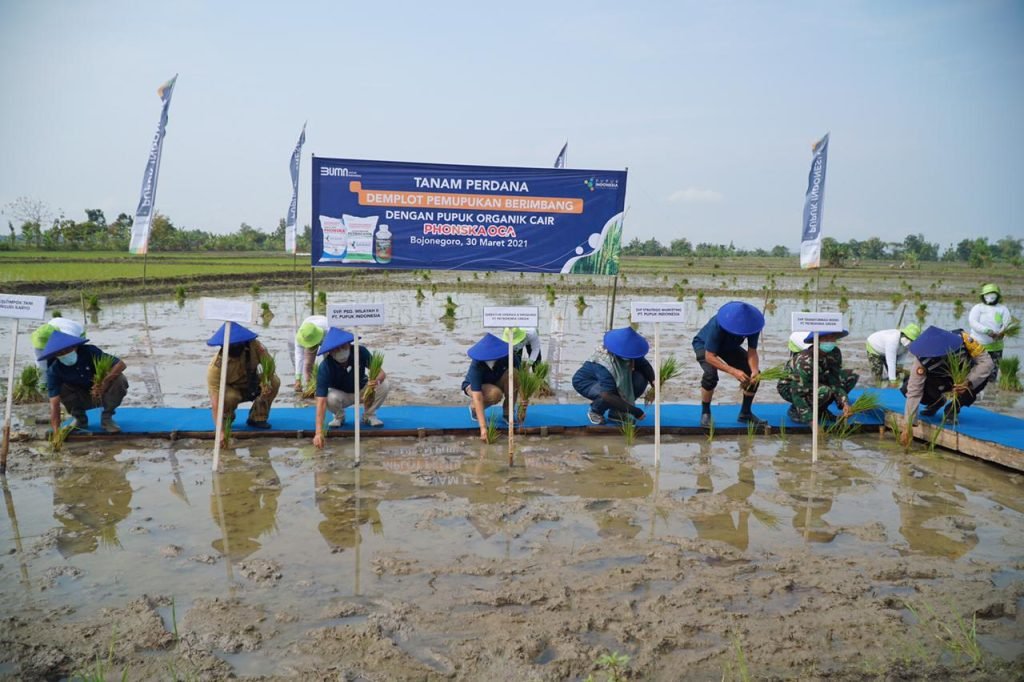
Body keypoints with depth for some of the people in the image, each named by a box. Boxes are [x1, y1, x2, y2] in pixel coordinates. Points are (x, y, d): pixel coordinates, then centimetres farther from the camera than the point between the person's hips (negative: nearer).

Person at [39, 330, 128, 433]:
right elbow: (54, 404, -28)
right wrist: (56, 432, -38)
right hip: (83, 398, 1)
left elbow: (120, 364, -29)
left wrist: (104, 382, -45)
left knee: (119, 380, -31)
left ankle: (106, 418, -12)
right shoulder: (53, 371, -22)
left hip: (103, 394, -1)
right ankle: (80, 418, -2)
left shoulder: (89, 351, -23)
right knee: (61, 389, -27)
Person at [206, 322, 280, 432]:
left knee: (274, 381, -23)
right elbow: (215, 399, -39)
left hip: (251, 387, 3)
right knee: (229, 397, -38)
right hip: (231, 390, -3)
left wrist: (266, 380, -40)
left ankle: (257, 418, -6)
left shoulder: (253, 345, -27)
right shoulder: (215, 366, -35)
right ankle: (226, 421, -3)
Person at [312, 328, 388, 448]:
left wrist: (377, 380, -50)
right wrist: (319, 432, -49)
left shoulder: (361, 352, -27)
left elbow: (381, 372, -22)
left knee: (384, 385, -26)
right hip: (342, 394, -1)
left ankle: (369, 415, 1)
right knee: (331, 398, -36)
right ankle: (339, 416, 2)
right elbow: (321, 400, -39)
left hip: (362, 390, 2)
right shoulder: (325, 367, -33)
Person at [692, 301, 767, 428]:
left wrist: (755, 370, -42)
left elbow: (752, 352, -22)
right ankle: (705, 413, -10)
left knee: (755, 374, -10)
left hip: (729, 346, 5)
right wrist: (733, 371, -48)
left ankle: (745, 413, 9)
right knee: (711, 375, -33)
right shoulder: (717, 325, -41)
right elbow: (710, 356, -38)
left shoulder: (752, 325, -27)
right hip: (704, 345, -5)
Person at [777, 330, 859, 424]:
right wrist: (812, 422, -37)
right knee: (823, 391, -37)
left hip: (814, 383, 8)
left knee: (851, 376, -3)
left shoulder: (835, 353, -15)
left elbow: (836, 381, -13)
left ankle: (820, 409, 3)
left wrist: (845, 403, -29)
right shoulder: (805, 361, -35)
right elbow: (798, 394, -34)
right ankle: (795, 410, -10)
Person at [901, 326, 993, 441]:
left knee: (984, 375, -33)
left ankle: (954, 408, -8)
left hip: (963, 379, 0)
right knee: (907, 388, -27)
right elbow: (914, 393, -32)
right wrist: (908, 426, -35)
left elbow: (986, 361, -32)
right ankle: (937, 402, 9)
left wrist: (968, 382, -49)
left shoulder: (962, 339, -36)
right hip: (939, 381, 0)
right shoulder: (922, 359, -33)